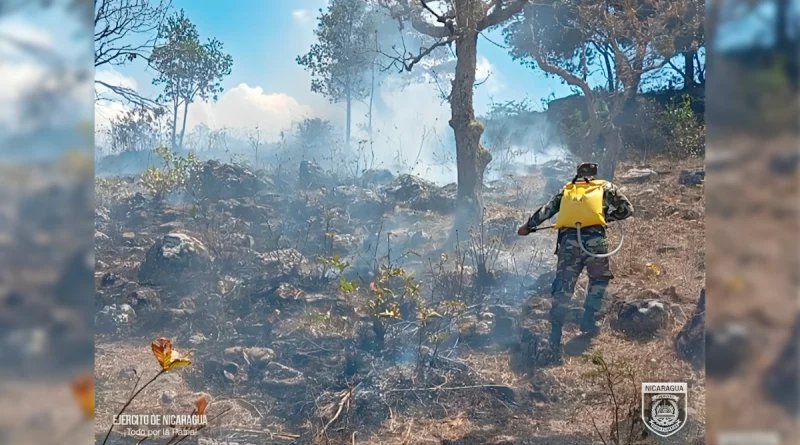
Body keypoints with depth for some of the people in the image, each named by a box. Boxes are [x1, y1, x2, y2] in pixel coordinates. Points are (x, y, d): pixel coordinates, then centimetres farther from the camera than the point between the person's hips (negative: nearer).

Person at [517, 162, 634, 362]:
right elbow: (627, 209, 14)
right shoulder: (606, 187, 19)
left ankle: (555, 337, -3)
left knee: (563, 289, 5)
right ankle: (588, 320, 16)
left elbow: (545, 211, 29)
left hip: (568, 241, 1)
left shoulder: (566, 190, 24)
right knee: (599, 279, 24)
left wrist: (527, 227, 41)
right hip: (595, 240, -1)